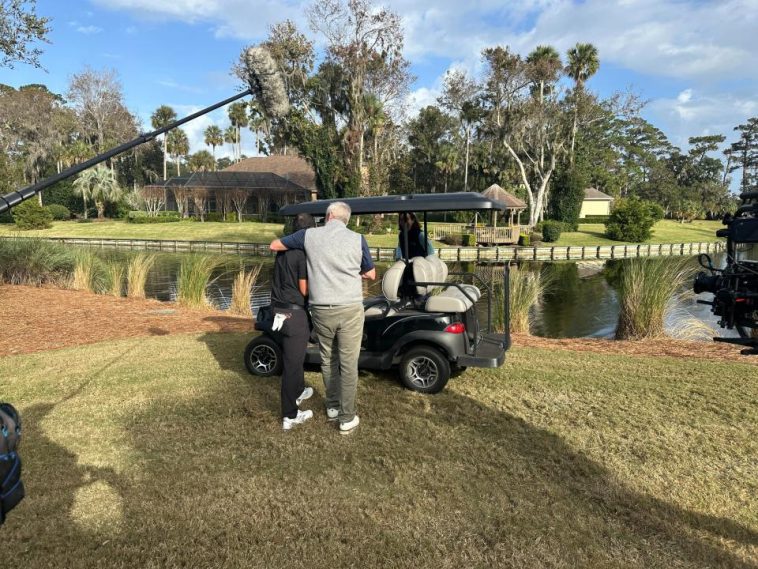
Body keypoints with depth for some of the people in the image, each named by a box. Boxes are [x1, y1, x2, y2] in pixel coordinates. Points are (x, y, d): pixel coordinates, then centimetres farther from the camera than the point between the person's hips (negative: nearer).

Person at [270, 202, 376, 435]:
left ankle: (332, 407, 33)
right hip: (349, 309, -2)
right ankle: (347, 418, 13)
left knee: (328, 360, 20)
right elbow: (371, 275, 9)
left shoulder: (309, 235, 2)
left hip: (321, 310, 2)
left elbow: (274, 245, 13)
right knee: (348, 364, 6)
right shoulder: (357, 239, -1)